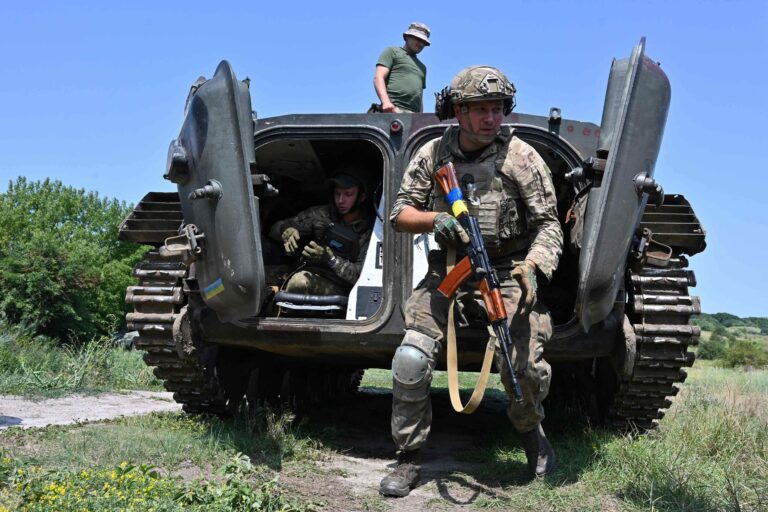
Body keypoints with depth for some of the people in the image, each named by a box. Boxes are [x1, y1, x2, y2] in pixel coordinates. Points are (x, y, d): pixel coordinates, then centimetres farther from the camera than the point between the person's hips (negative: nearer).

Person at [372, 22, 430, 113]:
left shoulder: (422, 67, 32)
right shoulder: (392, 52, 15)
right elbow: (378, 78, 1)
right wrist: (386, 101, -17)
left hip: (415, 115, 5)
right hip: (393, 110, -5)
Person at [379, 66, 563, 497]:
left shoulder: (521, 156, -5)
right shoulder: (433, 154, 3)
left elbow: (548, 225, -5)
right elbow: (400, 212, 6)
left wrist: (531, 269, -23)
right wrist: (434, 219, -15)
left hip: (507, 272, -2)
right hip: (448, 270, 2)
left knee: (523, 362, -17)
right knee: (411, 360, -12)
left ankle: (531, 430, 20)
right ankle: (409, 459, 7)